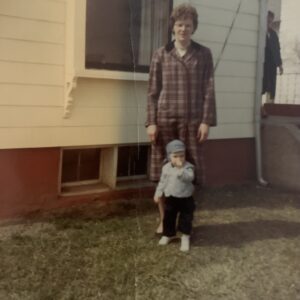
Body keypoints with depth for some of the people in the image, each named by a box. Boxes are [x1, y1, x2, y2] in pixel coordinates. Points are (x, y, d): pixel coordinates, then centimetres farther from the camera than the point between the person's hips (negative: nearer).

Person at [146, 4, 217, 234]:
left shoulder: (204, 54, 7)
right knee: (163, 171, 4)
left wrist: (206, 121, -5)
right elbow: (153, 91, 5)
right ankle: (164, 220, 18)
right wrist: (151, 122, -3)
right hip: (164, 120, 1)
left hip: (192, 121, 0)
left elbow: (208, 90, 3)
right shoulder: (161, 54, 7)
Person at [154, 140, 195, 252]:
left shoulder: (187, 167, -13)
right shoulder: (166, 168, -2)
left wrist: (180, 169, -44)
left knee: (186, 219, 3)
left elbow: (189, 177, -33)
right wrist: (158, 194, 8)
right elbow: (162, 182, 9)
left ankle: (185, 237, 19)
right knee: (168, 218, 12)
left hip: (186, 199, -3)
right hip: (171, 198, 3)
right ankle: (168, 234, 33)